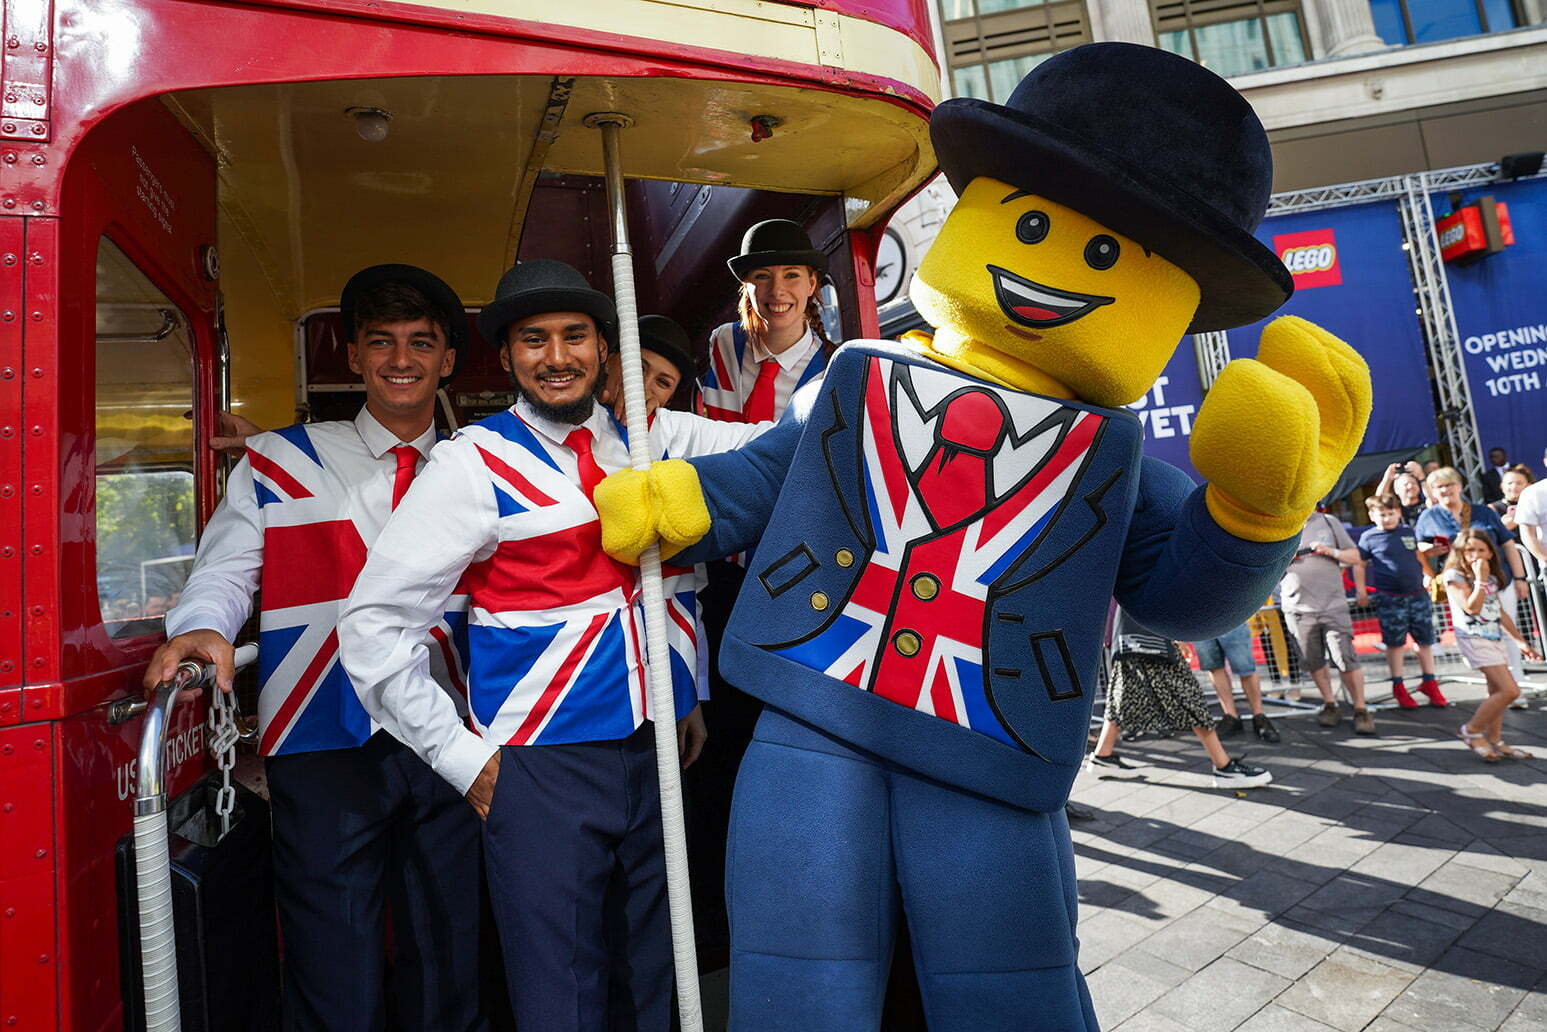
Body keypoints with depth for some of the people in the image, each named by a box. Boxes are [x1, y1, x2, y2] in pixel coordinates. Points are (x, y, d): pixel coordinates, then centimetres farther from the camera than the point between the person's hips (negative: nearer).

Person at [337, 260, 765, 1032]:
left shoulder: (652, 440, 5)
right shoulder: (475, 462, -7)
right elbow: (374, 620, -8)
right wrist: (460, 756, -8)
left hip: (660, 750, 4)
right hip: (541, 766, -4)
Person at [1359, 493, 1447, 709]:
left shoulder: (1409, 532, 9)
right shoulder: (1369, 537, -1)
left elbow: (1420, 557, 17)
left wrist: (1430, 577, 8)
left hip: (1418, 595, 3)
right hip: (1390, 599, -3)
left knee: (1426, 640, 9)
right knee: (1395, 643, 4)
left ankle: (1429, 683, 22)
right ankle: (1398, 687, 15)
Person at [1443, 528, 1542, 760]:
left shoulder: (1492, 578, 16)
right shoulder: (1454, 576, -9)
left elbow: (1501, 613, 21)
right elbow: (1472, 607, -20)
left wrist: (1520, 641, 21)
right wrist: (1480, 579, -17)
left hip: (1495, 637, 8)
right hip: (1473, 638, -8)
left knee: (1497, 692, 8)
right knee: (1510, 690, -14)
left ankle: (1495, 741, 17)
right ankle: (1472, 731, -2)